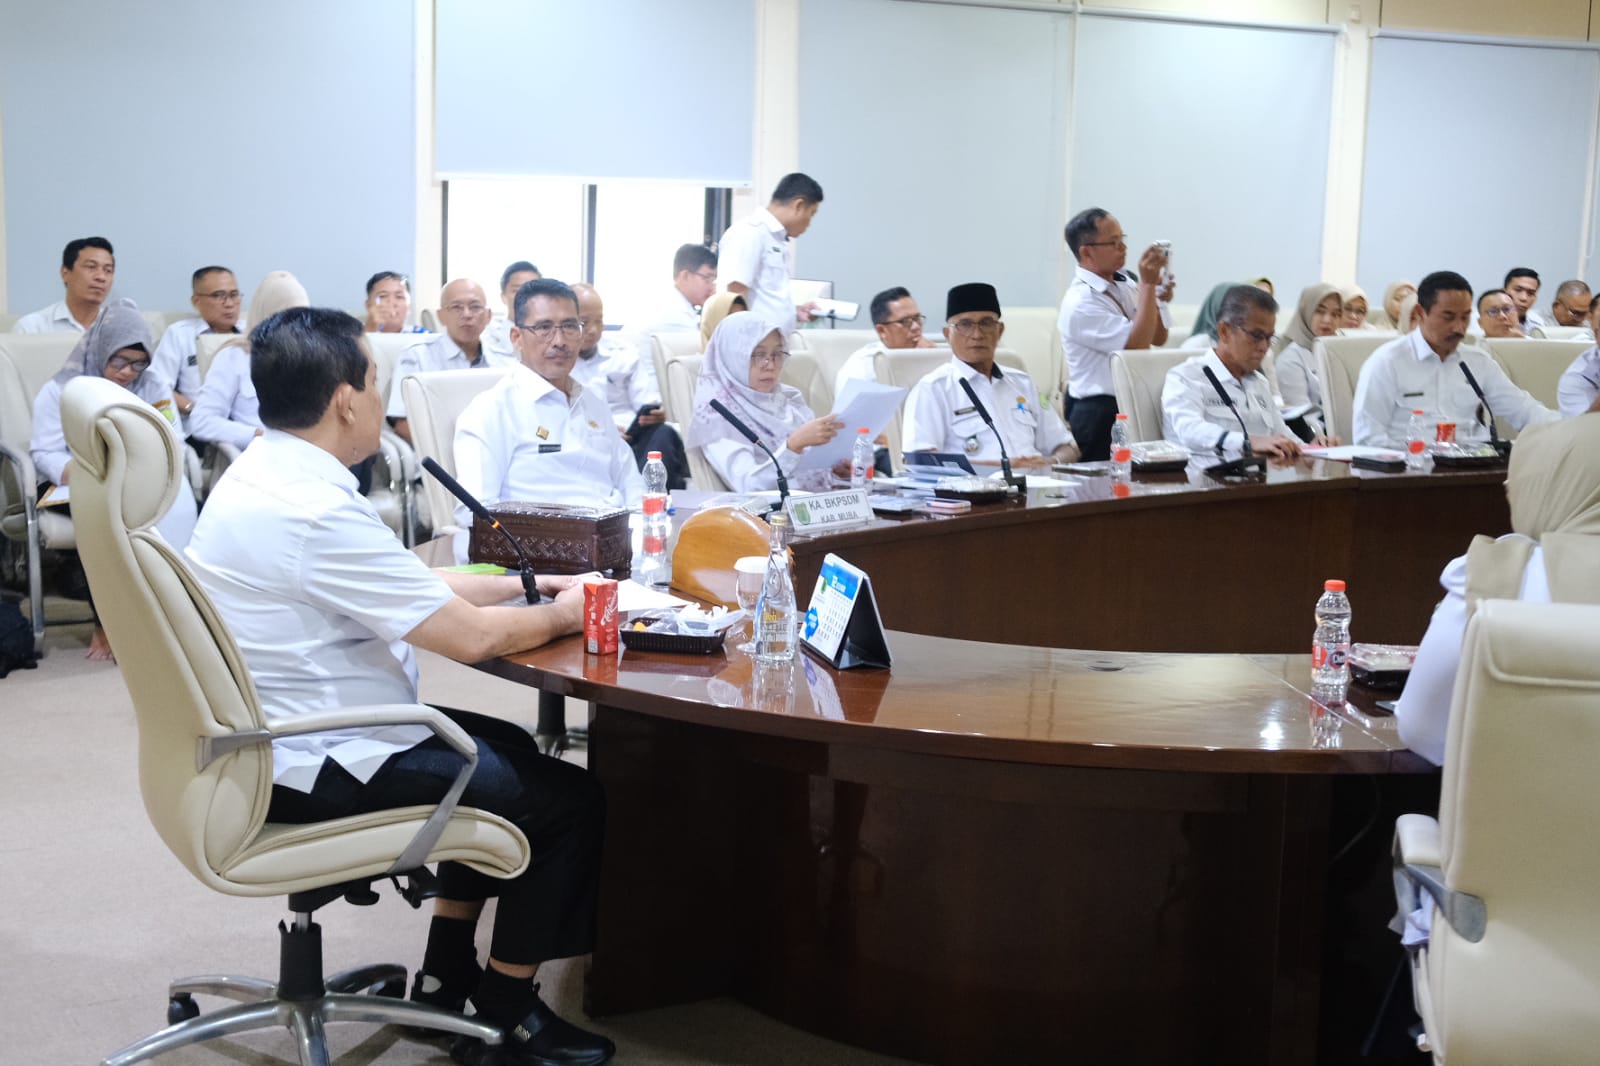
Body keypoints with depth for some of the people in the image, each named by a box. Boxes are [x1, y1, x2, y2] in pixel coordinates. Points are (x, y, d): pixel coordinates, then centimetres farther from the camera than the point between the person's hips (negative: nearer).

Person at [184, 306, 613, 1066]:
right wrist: (560, 613, -5)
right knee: (567, 800, -1)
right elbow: (468, 637, -23)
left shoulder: (261, 475, 6)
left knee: (508, 751, 25)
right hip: (314, 771, -10)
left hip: (269, 742, 11)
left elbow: (414, 587, 14)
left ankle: (445, 979, 29)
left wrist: (526, 585, 12)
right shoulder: (316, 511, -27)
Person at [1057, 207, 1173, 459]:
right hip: (1098, 414, -8)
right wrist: (1148, 284, -21)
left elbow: (1158, 338, 9)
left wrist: (1158, 298, -8)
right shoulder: (1079, 303, -17)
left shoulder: (1123, 284, 7)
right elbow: (1138, 343, -22)